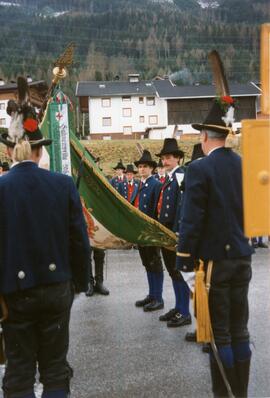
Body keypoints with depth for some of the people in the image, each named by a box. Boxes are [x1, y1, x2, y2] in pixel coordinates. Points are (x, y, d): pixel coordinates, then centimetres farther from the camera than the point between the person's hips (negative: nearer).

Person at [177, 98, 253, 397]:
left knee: (218, 332, 4)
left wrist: (184, 261, -10)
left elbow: (192, 220, -16)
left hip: (214, 259, -6)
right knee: (239, 329, 15)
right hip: (242, 256, 6)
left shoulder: (199, 169, -13)